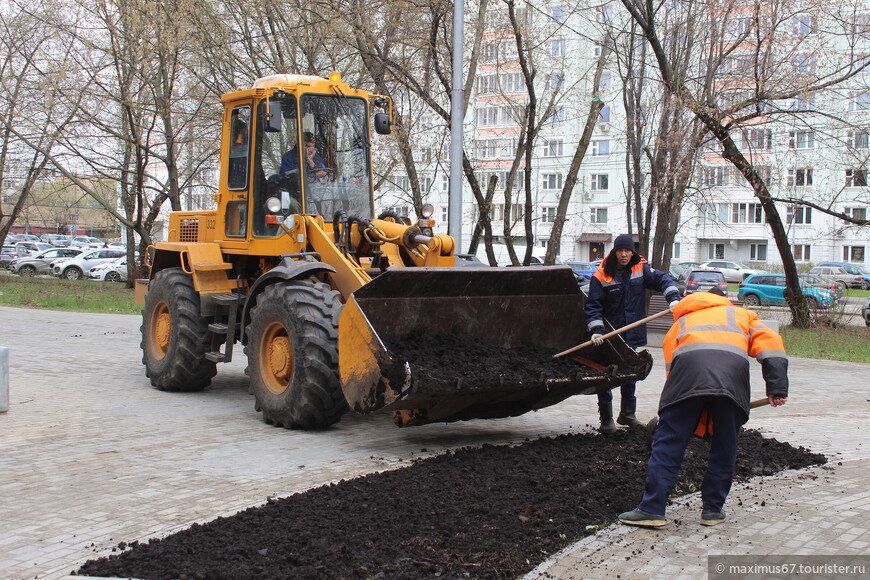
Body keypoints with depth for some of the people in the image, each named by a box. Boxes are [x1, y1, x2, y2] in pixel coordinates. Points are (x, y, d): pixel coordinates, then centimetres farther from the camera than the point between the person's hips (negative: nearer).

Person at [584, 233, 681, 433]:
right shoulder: (601, 276, -10)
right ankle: (606, 419, 4)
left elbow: (662, 279, -7)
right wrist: (596, 330, -22)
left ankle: (627, 414, 34)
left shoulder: (641, 269, 1)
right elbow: (593, 306, -11)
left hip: (633, 334, 4)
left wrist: (673, 297, -25)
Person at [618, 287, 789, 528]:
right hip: (734, 368, 0)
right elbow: (769, 341, 18)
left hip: (689, 365, 0)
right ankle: (712, 510, 20)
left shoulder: (680, 323, 39)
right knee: (724, 447, 15)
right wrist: (777, 387, 10)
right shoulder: (742, 314, 38)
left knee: (668, 442, 4)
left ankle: (652, 509, 2)